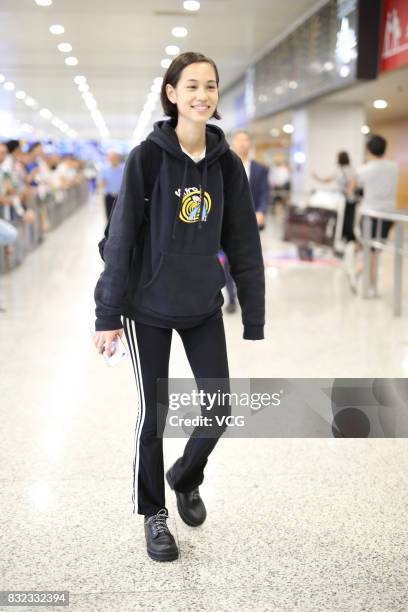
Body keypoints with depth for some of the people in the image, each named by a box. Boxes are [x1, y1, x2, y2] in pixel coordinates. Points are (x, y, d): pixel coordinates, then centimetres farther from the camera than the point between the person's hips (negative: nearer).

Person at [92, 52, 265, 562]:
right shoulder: (147, 157, -12)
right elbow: (120, 238, -11)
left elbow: (243, 243, 2)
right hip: (149, 308, -3)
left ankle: (186, 478, 36)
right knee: (153, 411, 6)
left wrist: (254, 318, 1)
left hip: (204, 307, 4)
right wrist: (108, 314, -12)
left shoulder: (226, 163, -1)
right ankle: (154, 513, 27)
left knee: (219, 405, 5)